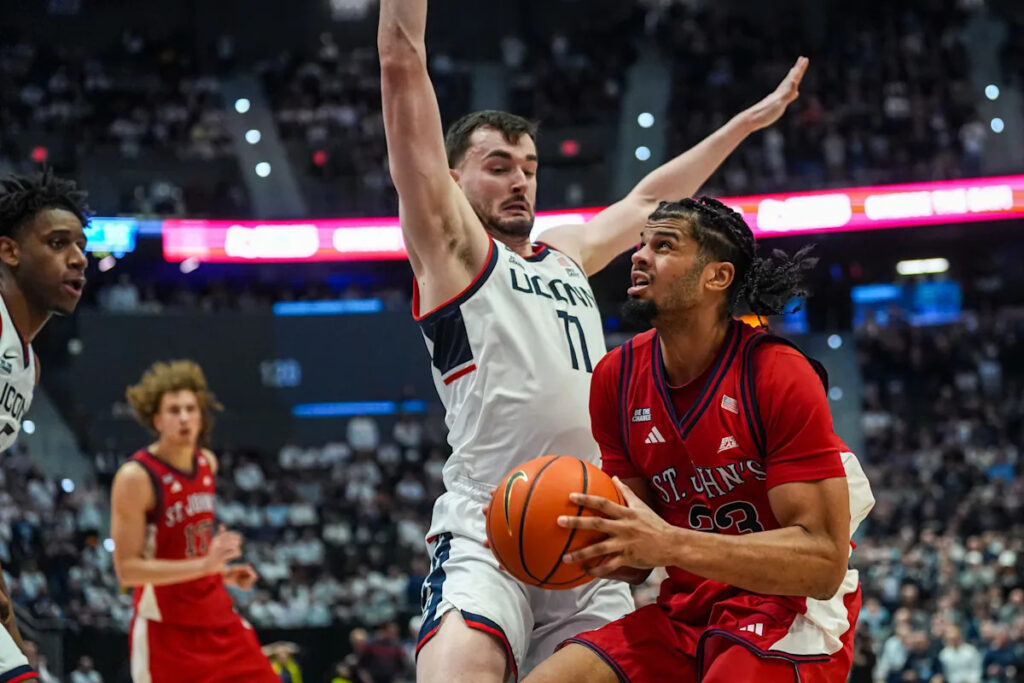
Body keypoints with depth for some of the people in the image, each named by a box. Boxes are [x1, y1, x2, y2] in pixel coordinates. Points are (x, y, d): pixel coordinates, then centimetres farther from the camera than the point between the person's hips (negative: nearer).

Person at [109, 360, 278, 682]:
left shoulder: (207, 463, 5)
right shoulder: (136, 477, -18)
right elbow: (127, 569, -21)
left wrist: (222, 572, 8)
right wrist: (204, 565, -28)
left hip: (217, 617, 7)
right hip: (167, 628, -7)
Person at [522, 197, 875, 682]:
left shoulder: (780, 377, -16)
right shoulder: (616, 377, 1)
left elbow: (824, 562, -22)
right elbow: (637, 559, 7)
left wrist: (671, 545, -31)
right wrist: (578, 543, -17)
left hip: (789, 611, -5)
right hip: (687, 608, 6)